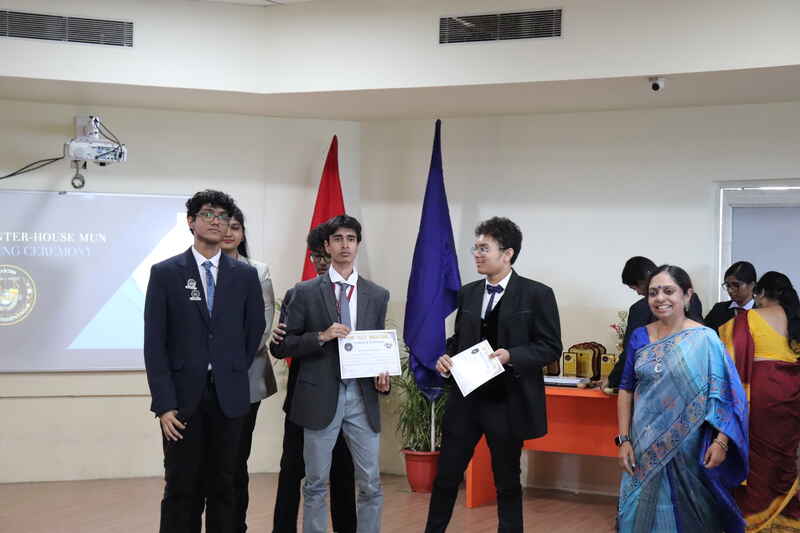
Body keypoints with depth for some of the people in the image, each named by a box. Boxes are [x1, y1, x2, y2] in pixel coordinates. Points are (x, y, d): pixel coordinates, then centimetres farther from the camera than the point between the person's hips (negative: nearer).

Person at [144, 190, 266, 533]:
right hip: (184, 396, -2)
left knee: (223, 486, 7)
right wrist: (163, 404, -9)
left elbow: (254, 331, 15)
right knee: (182, 488, 1)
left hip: (229, 397, 2)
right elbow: (154, 343, -3)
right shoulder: (165, 273, 0)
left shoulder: (245, 276, 6)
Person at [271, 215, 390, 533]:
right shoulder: (306, 292, 1)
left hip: (362, 397, 2)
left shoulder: (377, 295, 10)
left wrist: (383, 375, -2)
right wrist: (321, 337, -16)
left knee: (371, 485, 3)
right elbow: (282, 346, -1)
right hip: (321, 397, -2)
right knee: (316, 484, 6)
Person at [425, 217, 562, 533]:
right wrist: (446, 358, -3)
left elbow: (551, 347, -8)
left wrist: (511, 356, -21)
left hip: (507, 403, -4)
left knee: (507, 482, 9)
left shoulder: (537, 294, -7)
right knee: (446, 476, 8)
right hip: (465, 399, 4)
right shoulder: (467, 293, 9)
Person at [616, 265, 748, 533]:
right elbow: (626, 390, 6)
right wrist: (624, 440, -1)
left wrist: (721, 441, -18)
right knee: (645, 510, 10)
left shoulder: (704, 339, -8)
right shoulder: (639, 337, 4)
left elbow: (723, 393, -9)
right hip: (645, 445, 3)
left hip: (688, 447, -3)